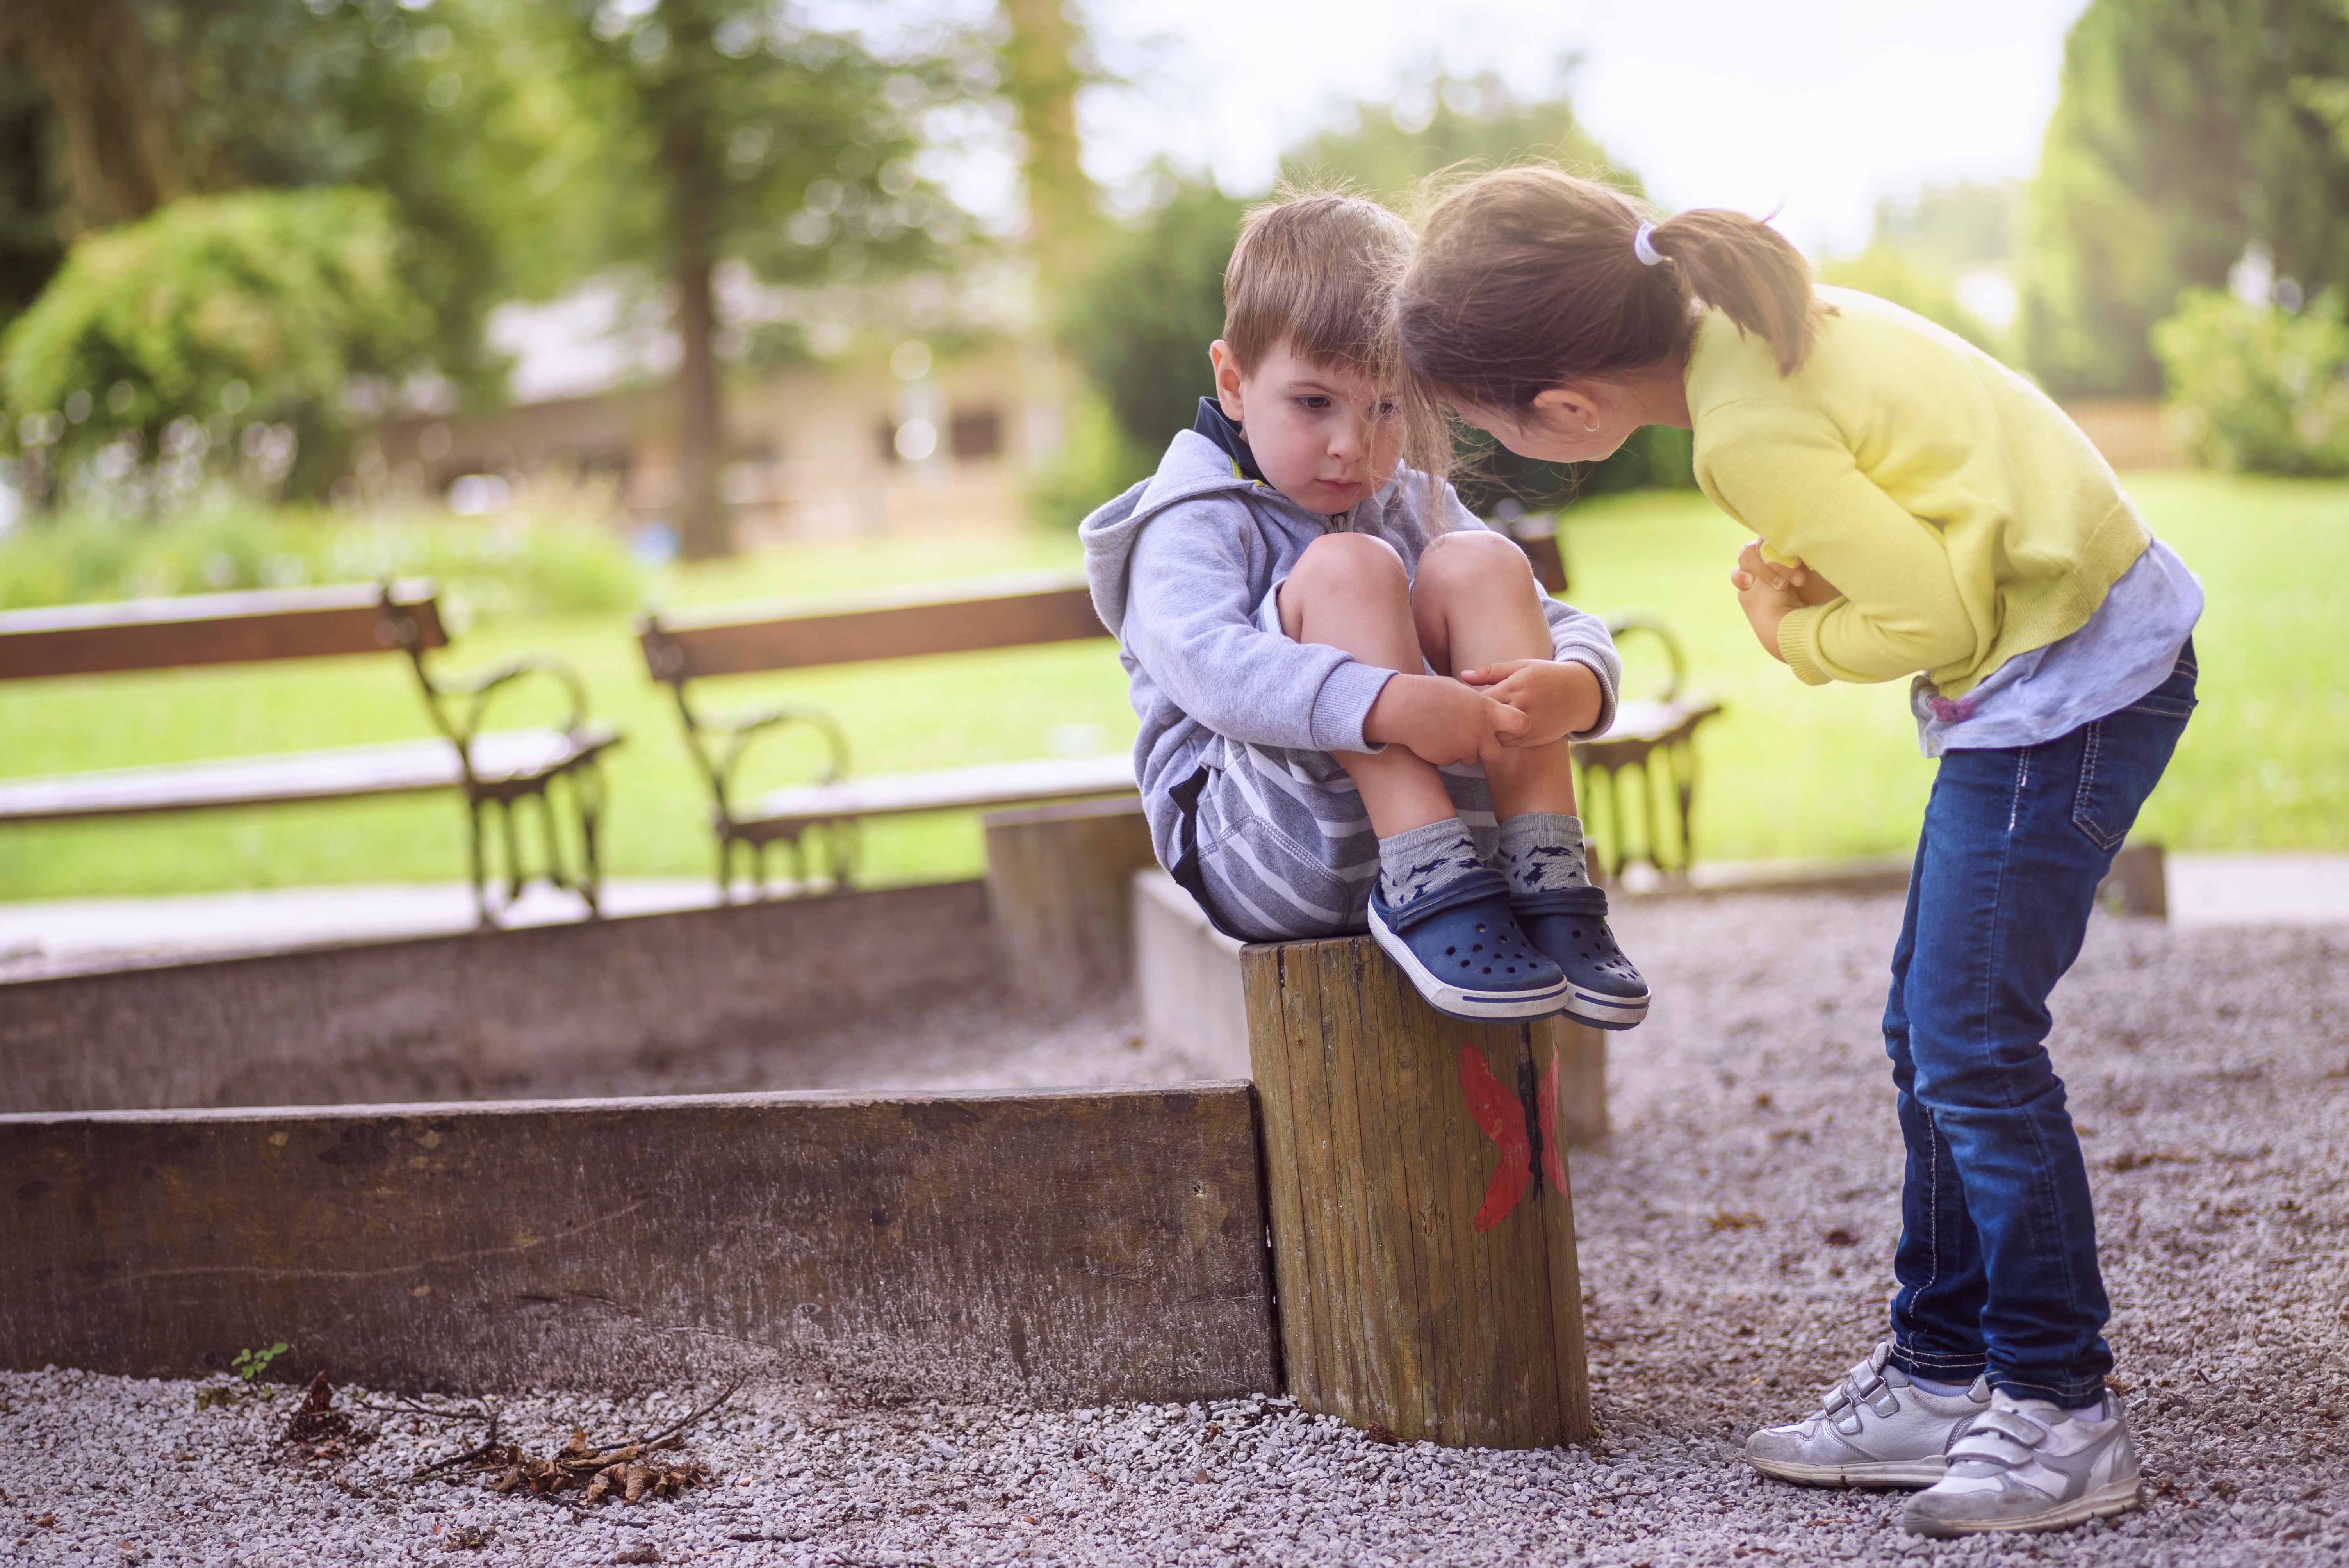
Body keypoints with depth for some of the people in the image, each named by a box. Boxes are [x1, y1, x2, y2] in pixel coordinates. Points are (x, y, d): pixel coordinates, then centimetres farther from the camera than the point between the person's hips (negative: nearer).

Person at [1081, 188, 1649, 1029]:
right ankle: (1426, 892, -32)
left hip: (1448, 815, 5)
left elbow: (1573, 631, 7)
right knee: (1347, 568, -22)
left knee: (1479, 564, -12)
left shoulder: (1418, 507, 17)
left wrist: (1573, 688, -20)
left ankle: (1546, 881, -24)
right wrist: (1388, 704, -40)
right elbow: (1204, 663, -24)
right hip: (1257, 855, -5)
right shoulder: (1196, 522, -2)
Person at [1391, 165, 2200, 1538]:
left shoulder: (1753, 434, -25)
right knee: (1932, 1036, 12)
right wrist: (1816, 576, 0)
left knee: (1972, 1043, -9)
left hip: (2064, 678, -10)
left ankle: (2063, 1410, 1)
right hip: (2082, 641, 10)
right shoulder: (1748, 311, 3)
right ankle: (1944, 1372, 20)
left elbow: (1937, 614, -22)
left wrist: (1796, 634, -6)